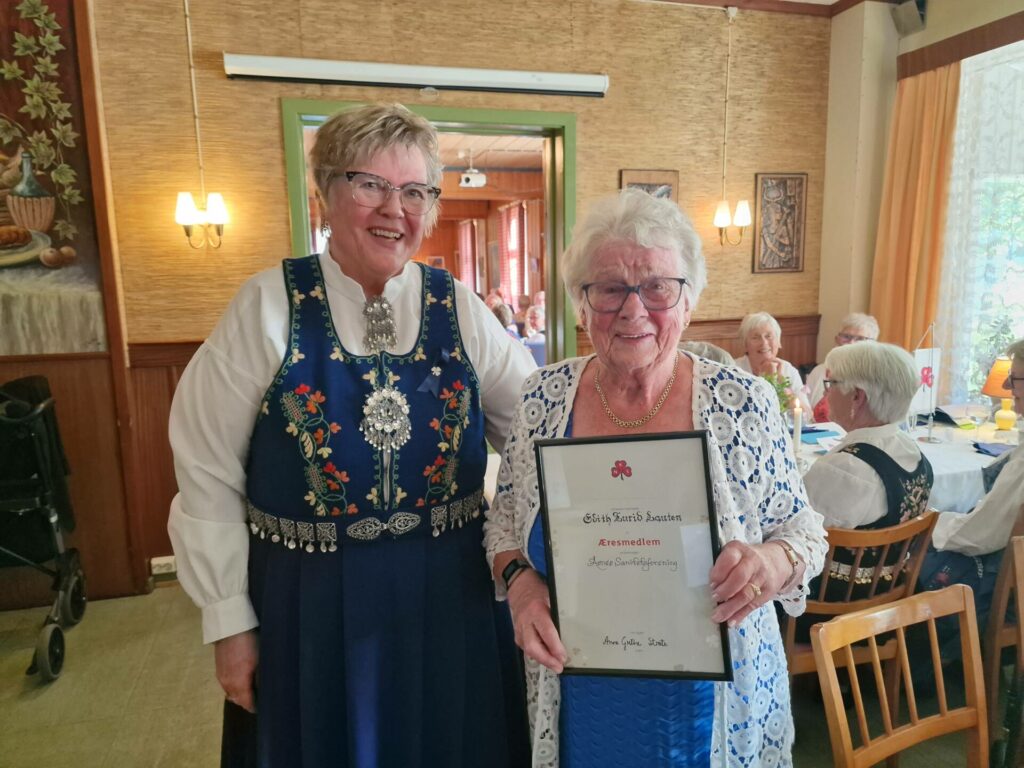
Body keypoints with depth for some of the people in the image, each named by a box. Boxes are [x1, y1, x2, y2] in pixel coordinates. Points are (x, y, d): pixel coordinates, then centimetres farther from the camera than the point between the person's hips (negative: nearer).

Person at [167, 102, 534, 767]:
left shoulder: (458, 308, -3)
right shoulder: (272, 306, -9)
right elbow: (208, 474, -6)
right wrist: (230, 620, -3)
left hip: (450, 602, 2)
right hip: (310, 605, -1)